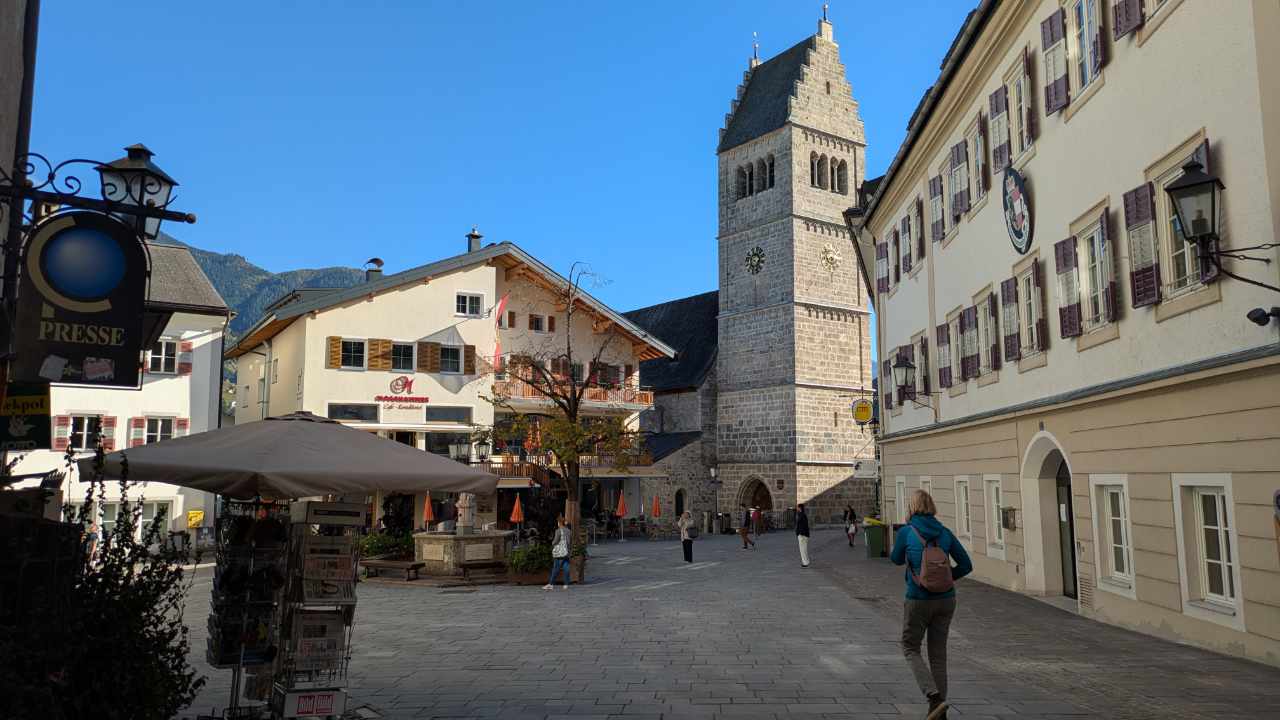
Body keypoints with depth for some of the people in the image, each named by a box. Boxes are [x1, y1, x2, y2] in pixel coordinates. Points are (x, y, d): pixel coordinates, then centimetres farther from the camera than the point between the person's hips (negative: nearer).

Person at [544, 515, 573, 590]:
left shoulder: (558, 531, -10)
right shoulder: (567, 530, 9)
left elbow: (555, 541, -12)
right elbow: (571, 540, 16)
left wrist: (552, 543, 8)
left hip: (559, 553, -6)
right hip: (566, 552, 6)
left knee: (556, 569, -5)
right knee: (566, 568, 3)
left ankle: (551, 584, -3)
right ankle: (566, 584, 2)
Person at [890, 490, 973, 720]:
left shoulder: (905, 532, -9)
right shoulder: (944, 533, 1)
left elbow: (897, 560, 9)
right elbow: (966, 565, 2)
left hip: (919, 600, -4)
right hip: (946, 599, 4)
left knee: (910, 649, 12)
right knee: (938, 653, 15)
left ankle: (934, 697, -7)